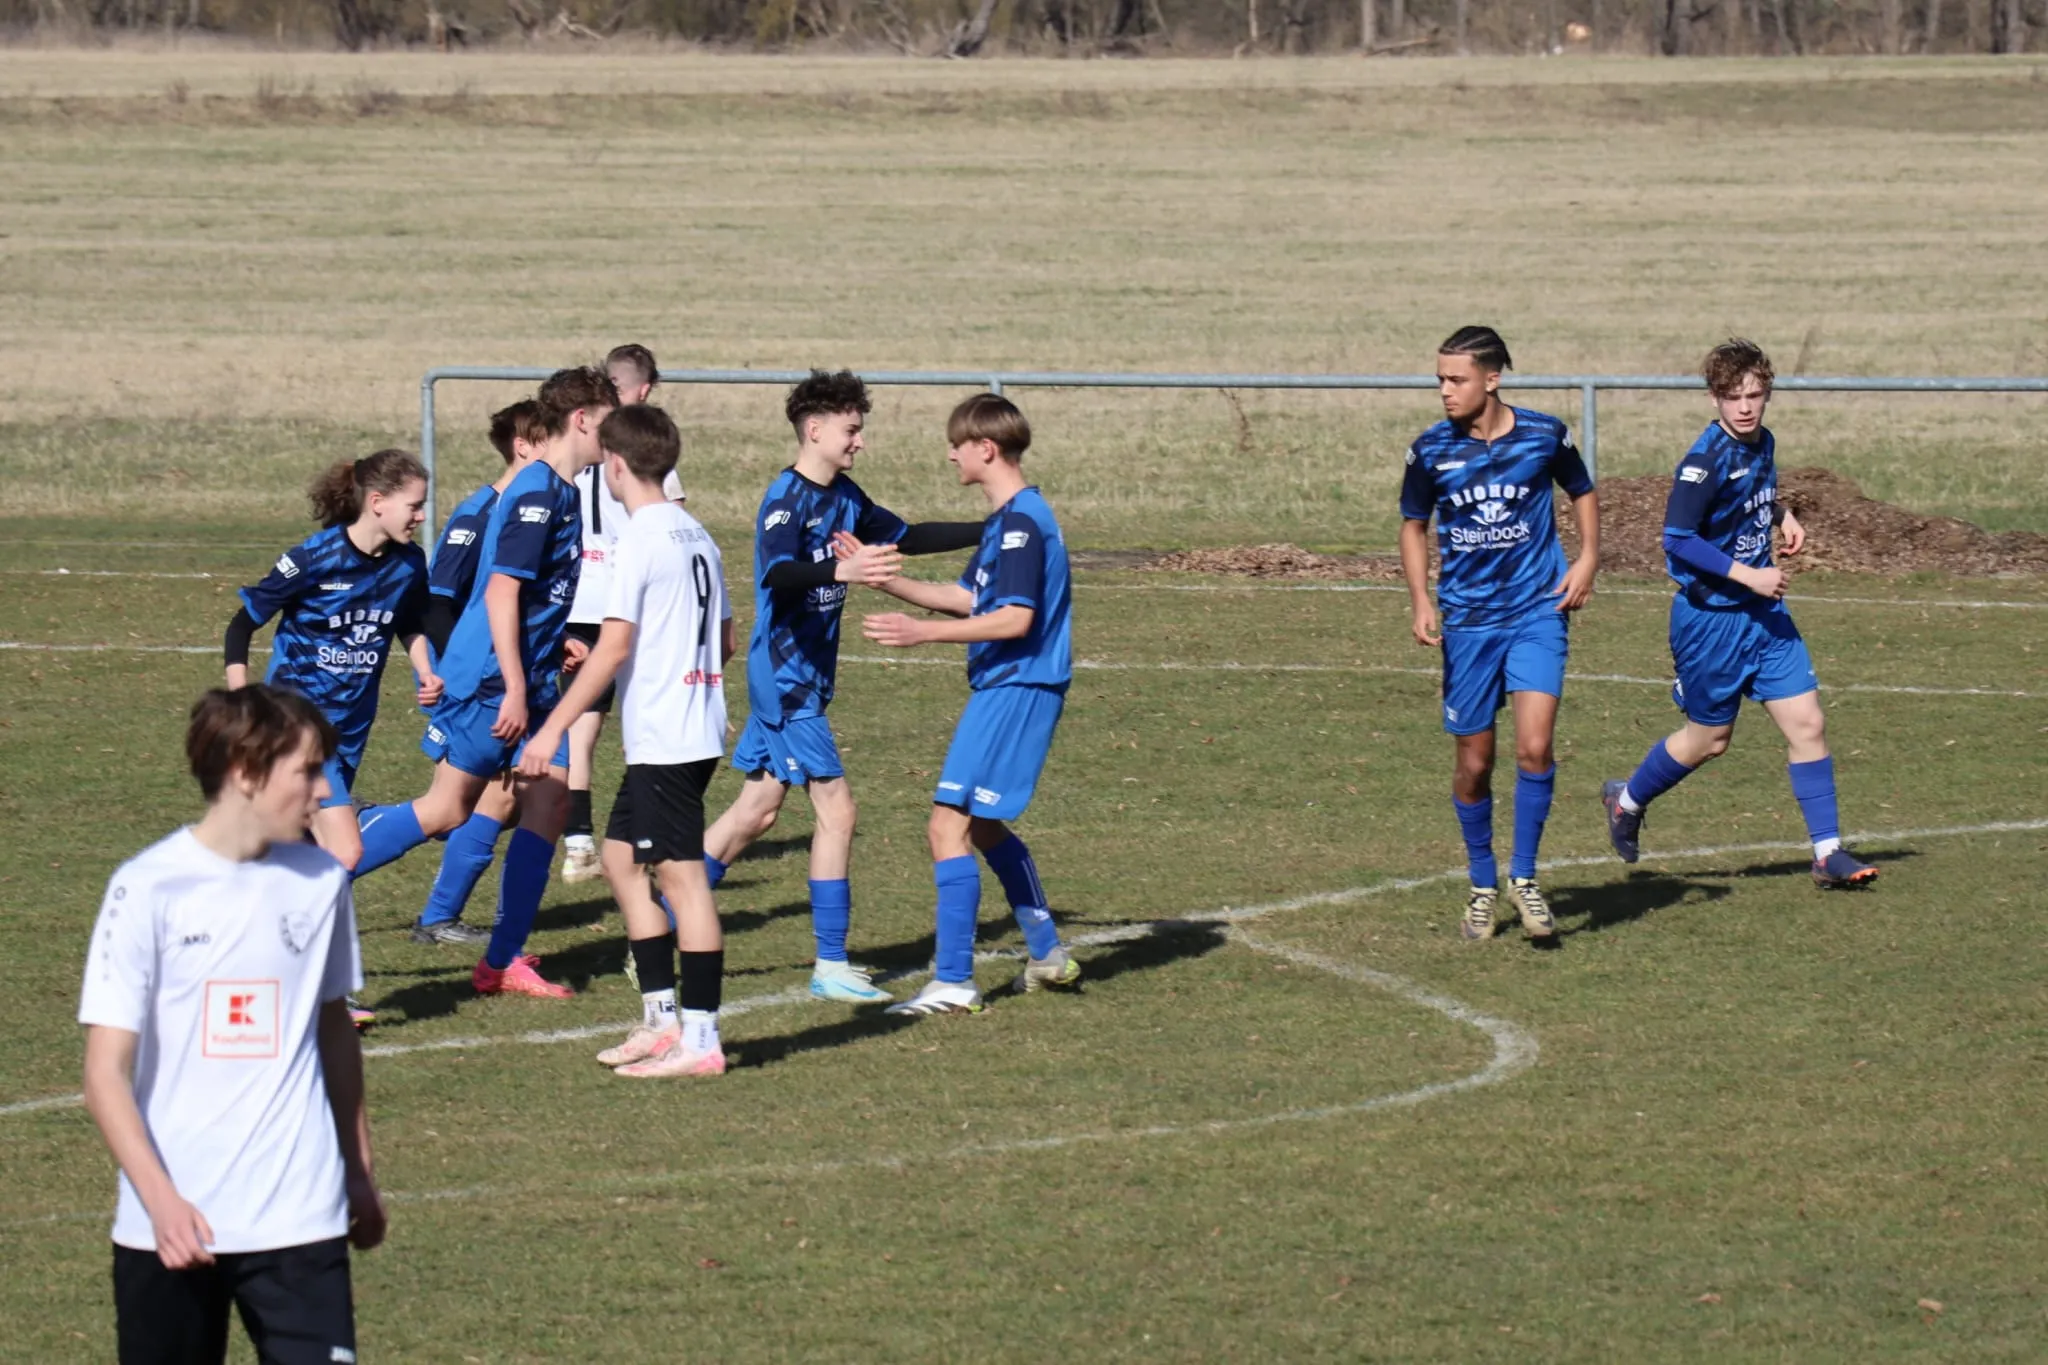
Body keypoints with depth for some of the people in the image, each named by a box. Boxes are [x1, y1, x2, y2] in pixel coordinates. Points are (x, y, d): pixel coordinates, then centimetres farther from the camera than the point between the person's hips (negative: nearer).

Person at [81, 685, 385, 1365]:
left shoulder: (320, 881, 4)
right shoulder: (149, 887, -8)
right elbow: (106, 1073, -10)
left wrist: (360, 1170, 24)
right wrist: (161, 1199, -21)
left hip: (301, 1218, 2)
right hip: (173, 1228, -2)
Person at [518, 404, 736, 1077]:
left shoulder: (640, 539, -13)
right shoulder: (695, 536, 13)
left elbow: (614, 647, -19)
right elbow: (724, 641, 18)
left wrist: (552, 729, -17)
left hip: (663, 738, -9)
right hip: (697, 728, 9)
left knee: (681, 874, -6)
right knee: (621, 858, 16)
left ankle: (700, 1040, -5)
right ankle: (662, 1020, 17)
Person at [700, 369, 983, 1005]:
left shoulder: (844, 498, 10)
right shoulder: (788, 498, -17)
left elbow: (908, 537, 23)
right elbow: (777, 574, -35)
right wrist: (842, 570, -52)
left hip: (803, 679, 9)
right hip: (787, 681, -9)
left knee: (757, 810, 12)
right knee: (836, 810, -8)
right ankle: (831, 965, -4)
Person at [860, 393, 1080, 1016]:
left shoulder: (1021, 521, -17)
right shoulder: (1007, 519, 15)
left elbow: (1015, 618, -24)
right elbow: (970, 599, 22)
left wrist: (922, 633, -24)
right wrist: (885, 579, 20)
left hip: (1014, 691, -11)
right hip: (1005, 689, 11)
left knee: (949, 822, -12)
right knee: (983, 826, 22)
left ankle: (953, 982, -13)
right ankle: (1048, 953, 31)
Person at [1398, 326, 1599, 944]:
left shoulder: (1543, 435, -5)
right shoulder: (1431, 450, -3)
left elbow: (1583, 493, 13)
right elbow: (1414, 526, 11)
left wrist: (1588, 559, -1)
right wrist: (1421, 601, -3)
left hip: (1537, 613, -1)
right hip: (1467, 620, 1)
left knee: (1534, 747, -16)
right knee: (1474, 764, 5)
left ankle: (1524, 876, 2)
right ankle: (1483, 886, 25)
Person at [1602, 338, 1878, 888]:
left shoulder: (1763, 443, 4)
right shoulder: (1706, 461, -20)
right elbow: (1679, 540, -23)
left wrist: (1782, 514, 8)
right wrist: (1748, 575, -25)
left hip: (1763, 612, 7)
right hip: (1711, 616, -7)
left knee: (1807, 722, -2)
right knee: (1709, 739, 8)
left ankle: (1828, 853, 3)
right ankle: (1626, 800, 35)